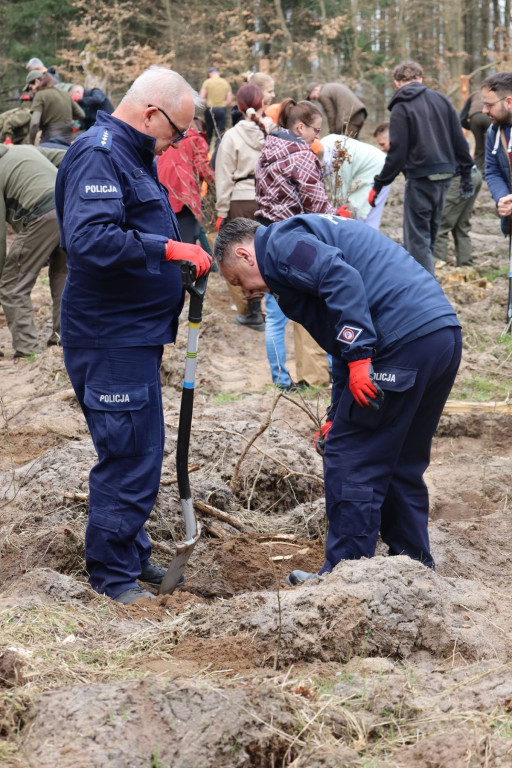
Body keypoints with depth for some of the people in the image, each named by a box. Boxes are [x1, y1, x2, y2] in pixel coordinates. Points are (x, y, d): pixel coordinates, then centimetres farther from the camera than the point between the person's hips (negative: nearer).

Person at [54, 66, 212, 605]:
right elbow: (89, 238, -31)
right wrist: (167, 249, -27)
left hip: (134, 334, 10)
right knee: (128, 456, -5)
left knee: (138, 453, 18)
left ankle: (131, 556, 31)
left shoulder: (132, 155, 16)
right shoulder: (99, 153, -18)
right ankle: (112, 576, 6)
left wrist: (186, 250, 9)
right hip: (111, 339, -10)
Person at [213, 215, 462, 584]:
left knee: (351, 460, -1)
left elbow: (341, 278, -19)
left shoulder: (282, 242, 0)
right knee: (402, 465, 20)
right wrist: (338, 415, 30)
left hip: (404, 340, -10)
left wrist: (358, 359, -19)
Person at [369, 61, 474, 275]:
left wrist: (378, 185, -7)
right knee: (429, 234, 18)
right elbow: (459, 140, 8)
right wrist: (466, 174, 16)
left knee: (417, 238, -2)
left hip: (420, 178, -6)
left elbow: (397, 153, -12)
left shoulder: (401, 108, -7)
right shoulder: (440, 100, 8)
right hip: (445, 176, 6)